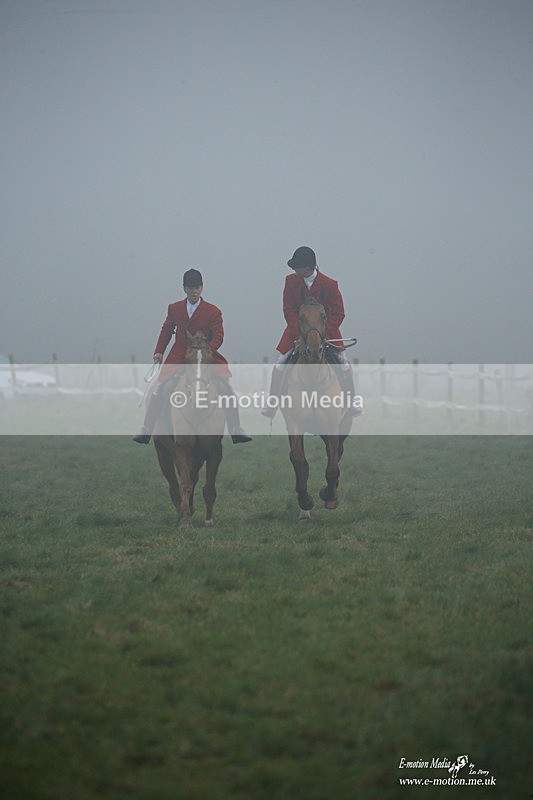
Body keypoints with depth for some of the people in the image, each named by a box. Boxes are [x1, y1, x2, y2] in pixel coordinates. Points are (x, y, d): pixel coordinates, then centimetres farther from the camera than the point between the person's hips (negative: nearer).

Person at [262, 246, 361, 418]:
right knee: (278, 368, -7)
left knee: (344, 368, -9)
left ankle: (350, 404, 7)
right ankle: (272, 405, 7)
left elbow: (338, 314, -11)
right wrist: (300, 335, -19)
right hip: (297, 331, 1)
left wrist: (324, 335, -22)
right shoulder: (291, 281, -8)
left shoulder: (329, 284, -14)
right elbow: (289, 311, -7)